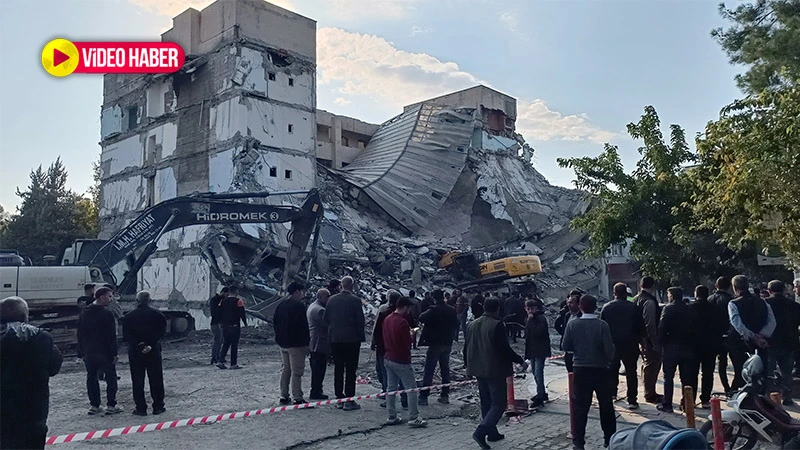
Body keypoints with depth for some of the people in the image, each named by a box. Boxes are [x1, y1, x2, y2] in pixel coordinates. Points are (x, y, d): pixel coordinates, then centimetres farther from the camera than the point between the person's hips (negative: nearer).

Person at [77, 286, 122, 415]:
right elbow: (112, 336, -15)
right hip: (105, 352, -6)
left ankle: (94, 406, 14)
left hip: (89, 352, 6)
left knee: (91, 378, 12)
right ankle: (111, 406, 3)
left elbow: (80, 334, 12)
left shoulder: (84, 313, 8)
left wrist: (81, 353, 16)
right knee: (111, 378, 3)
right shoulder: (107, 314, -13)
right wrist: (114, 353, -11)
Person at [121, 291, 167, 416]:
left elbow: (126, 335, -6)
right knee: (156, 380, 8)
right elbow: (161, 332, -12)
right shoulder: (157, 315, -4)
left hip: (135, 353, 0)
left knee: (137, 381, 7)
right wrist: (150, 345, -12)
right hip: (154, 352, 0)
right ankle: (158, 406, 12)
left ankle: (141, 408, 9)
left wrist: (138, 345, -9)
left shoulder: (128, 317, -1)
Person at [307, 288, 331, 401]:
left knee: (316, 369, 17)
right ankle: (316, 393, 0)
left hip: (312, 344, 11)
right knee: (319, 369, -4)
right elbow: (328, 324, -19)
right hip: (320, 344, -11)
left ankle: (315, 391, 24)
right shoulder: (320, 310, -19)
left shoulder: (312, 307, 17)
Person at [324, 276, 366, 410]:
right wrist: (362, 336, 1)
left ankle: (339, 398, 18)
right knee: (350, 370, 0)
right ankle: (349, 401, 1)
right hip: (351, 339, -5)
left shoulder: (331, 299, 3)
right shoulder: (355, 300, -10)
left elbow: (326, 319, 7)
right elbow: (360, 320, -10)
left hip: (335, 339, 5)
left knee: (338, 369, 12)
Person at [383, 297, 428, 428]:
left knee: (391, 388, 13)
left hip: (389, 359, 8)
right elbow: (407, 342, -14)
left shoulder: (387, 319, 7)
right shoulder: (402, 322, -19)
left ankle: (392, 417, 17)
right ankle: (413, 418, 1)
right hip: (401, 361, -8)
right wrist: (411, 335, 3)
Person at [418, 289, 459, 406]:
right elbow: (456, 325, 12)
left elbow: (422, 318, -23)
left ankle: (423, 396, -2)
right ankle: (445, 395, 17)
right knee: (445, 369, 15)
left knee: (428, 371, -1)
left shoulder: (433, 310, -15)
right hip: (448, 344, 6)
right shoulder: (452, 310, 4)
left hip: (435, 344, -6)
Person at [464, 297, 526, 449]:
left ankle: (492, 433, 25)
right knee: (499, 404, -2)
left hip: (479, 371, 8)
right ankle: (481, 431, -15)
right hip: (495, 371, -7)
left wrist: (468, 365, 24)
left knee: (486, 403, 19)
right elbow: (505, 349, -18)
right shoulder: (497, 325, -16)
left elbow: (466, 348, 12)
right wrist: (521, 361, -6)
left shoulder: (472, 325, 6)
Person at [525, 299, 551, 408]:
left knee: (538, 373, -13)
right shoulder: (527, 320, 13)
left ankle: (540, 397, -10)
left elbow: (538, 332, -26)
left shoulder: (541, 319, -12)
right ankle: (542, 393, 30)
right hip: (532, 351, 9)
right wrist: (527, 352, 18)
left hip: (540, 351, -9)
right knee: (535, 373, 16)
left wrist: (531, 320, -22)